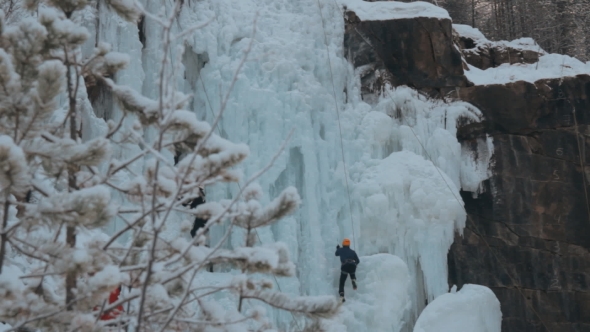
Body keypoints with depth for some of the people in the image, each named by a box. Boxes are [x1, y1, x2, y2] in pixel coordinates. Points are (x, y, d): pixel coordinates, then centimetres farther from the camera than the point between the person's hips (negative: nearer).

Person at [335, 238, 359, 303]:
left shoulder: (341, 250, 21)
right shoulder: (352, 251, 24)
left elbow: (336, 254, 43)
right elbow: (358, 261, 22)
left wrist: (337, 248, 62)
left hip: (345, 267, -2)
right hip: (352, 266, 2)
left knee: (341, 283, 7)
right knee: (352, 274, 39)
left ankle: (342, 297, -13)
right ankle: (354, 282, 8)